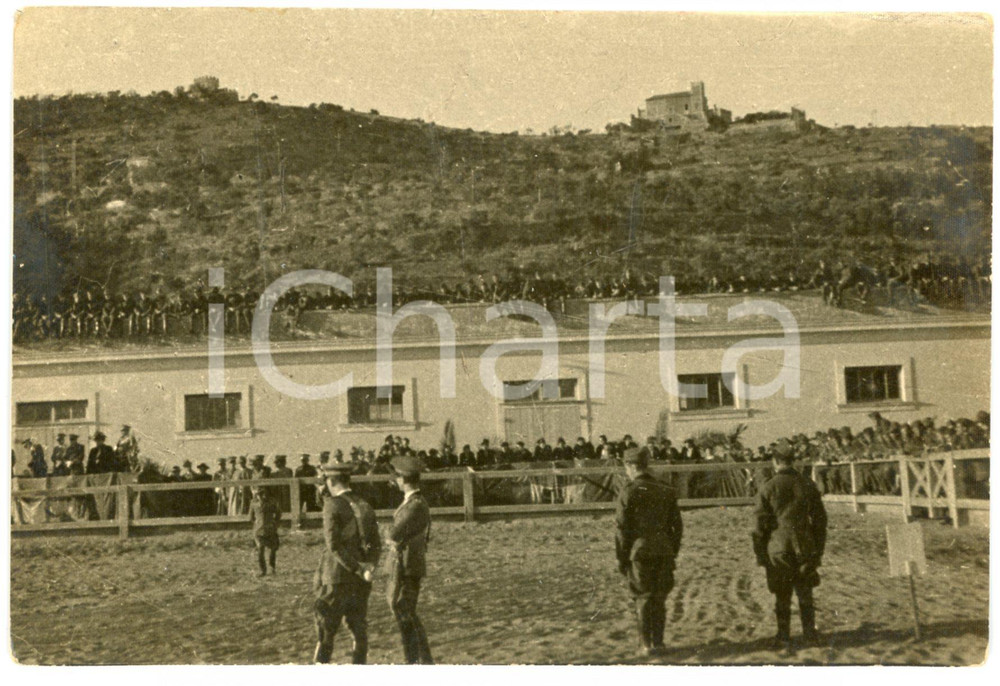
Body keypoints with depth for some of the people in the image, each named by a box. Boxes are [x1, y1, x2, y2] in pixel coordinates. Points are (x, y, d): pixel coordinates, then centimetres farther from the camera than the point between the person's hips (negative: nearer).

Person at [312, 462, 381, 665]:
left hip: (336, 579, -6)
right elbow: (375, 544, 5)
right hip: (360, 582, 6)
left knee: (326, 629, 4)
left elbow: (334, 545, -19)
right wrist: (369, 566, -9)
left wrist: (359, 569, -17)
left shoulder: (333, 506, -11)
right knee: (359, 629, 10)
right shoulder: (366, 507, 9)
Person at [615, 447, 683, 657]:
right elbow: (677, 526, 10)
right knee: (659, 598, 12)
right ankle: (658, 642, 13)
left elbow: (622, 529, -8)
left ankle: (648, 644, 7)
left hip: (639, 553, -3)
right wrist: (673, 552, 17)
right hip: (664, 552, 4)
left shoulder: (628, 493, -8)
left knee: (643, 598, 6)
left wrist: (622, 558, -1)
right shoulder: (666, 491, 6)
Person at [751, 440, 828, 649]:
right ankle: (810, 632, 15)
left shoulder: (768, 488, -8)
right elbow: (820, 520, 7)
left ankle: (783, 637, 9)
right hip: (804, 549, 3)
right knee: (805, 594, 14)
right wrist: (818, 551, 14)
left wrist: (759, 553, 3)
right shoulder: (808, 486, 2)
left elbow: (760, 524, -6)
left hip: (778, 550, -2)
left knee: (782, 596, 6)